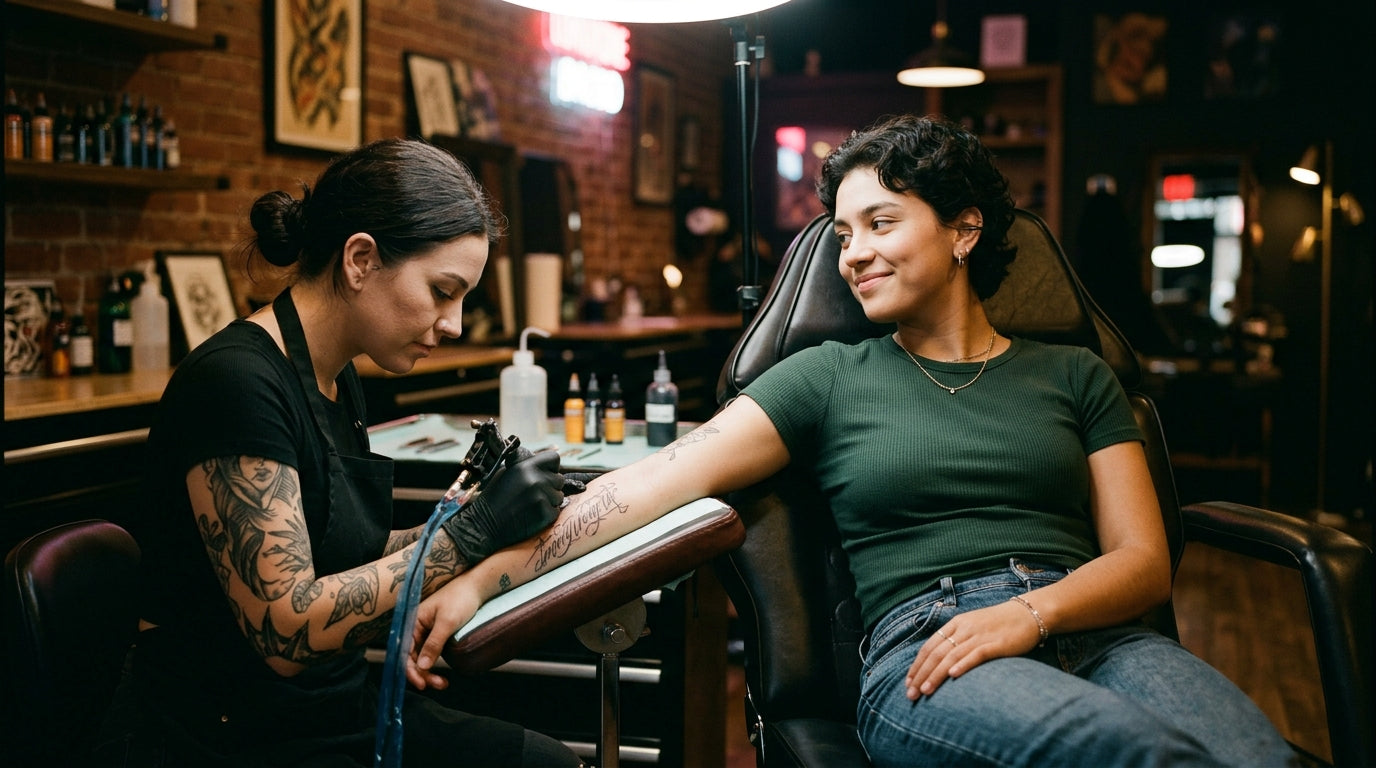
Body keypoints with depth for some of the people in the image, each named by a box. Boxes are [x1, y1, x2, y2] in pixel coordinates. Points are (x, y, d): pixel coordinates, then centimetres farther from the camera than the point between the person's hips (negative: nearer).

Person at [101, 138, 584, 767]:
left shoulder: (338, 378, 7)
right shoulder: (235, 380, -21)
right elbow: (289, 630, -24)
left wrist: (477, 521, -3)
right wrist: (469, 533, -22)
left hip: (335, 711, 9)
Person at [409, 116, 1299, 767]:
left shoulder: (1074, 376, 18)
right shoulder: (832, 378, 14)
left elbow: (1144, 562, 11)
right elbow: (660, 481, 3)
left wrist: (1027, 613, -11)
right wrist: (488, 575, -8)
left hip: (1095, 634, 3)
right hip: (925, 655, -2)